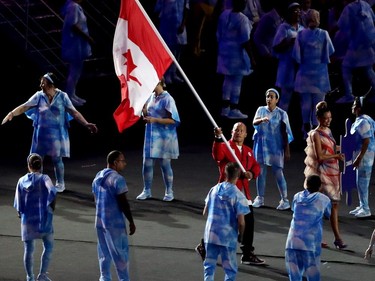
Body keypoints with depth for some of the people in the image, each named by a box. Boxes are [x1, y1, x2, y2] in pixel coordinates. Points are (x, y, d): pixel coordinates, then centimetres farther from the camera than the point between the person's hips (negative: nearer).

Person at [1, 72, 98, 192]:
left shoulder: (62, 97, -8)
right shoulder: (39, 96, -4)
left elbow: (74, 112, -7)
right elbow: (24, 107, -7)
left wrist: (86, 124, -16)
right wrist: (12, 114, -21)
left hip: (56, 133, -2)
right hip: (42, 132, 2)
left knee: (57, 159, 3)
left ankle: (60, 183, 21)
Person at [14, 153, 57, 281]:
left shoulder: (22, 181, 2)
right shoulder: (44, 178, -6)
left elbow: (18, 204, 3)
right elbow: (52, 191, -25)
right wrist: (51, 205, -10)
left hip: (27, 219, 3)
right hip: (43, 218, -3)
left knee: (29, 249, 8)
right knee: (48, 246, 9)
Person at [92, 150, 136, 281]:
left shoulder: (98, 177, 10)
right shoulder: (117, 179, -16)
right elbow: (123, 203, -17)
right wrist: (131, 222, -10)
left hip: (100, 221, 8)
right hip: (115, 221, -8)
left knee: (104, 251, 14)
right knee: (120, 252, 0)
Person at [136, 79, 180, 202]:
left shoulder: (167, 99, -12)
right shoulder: (151, 97, 8)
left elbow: (173, 120, -16)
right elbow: (146, 115, 16)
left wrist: (155, 120, -21)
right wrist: (144, 110, -5)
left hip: (163, 136, -6)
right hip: (151, 135, 6)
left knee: (165, 164, 2)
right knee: (147, 164, 5)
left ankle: (169, 192, 14)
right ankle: (147, 191, 16)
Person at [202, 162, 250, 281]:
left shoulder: (214, 189, 1)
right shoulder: (238, 195, -13)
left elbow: (205, 212, 9)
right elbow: (241, 221, -15)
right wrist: (240, 235, 4)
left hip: (210, 234, 4)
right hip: (228, 236, -4)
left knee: (209, 265, 14)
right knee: (230, 269, 7)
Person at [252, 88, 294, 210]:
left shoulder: (281, 114, -4)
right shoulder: (261, 110, 4)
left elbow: (285, 133, -3)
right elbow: (254, 122, -13)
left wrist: (287, 150, -5)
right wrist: (261, 120, -35)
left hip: (276, 146, -3)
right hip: (262, 144, 3)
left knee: (278, 173, -4)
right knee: (260, 171, 7)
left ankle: (284, 200, 2)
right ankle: (260, 198, 19)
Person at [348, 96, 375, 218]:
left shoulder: (363, 122, -20)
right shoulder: (359, 120, 11)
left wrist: (359, 158, -24)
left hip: (365, 155, -10)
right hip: (360, 154, 10)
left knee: (362, 182, -4)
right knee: (360, 182, 16)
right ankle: (362, 206, 25)